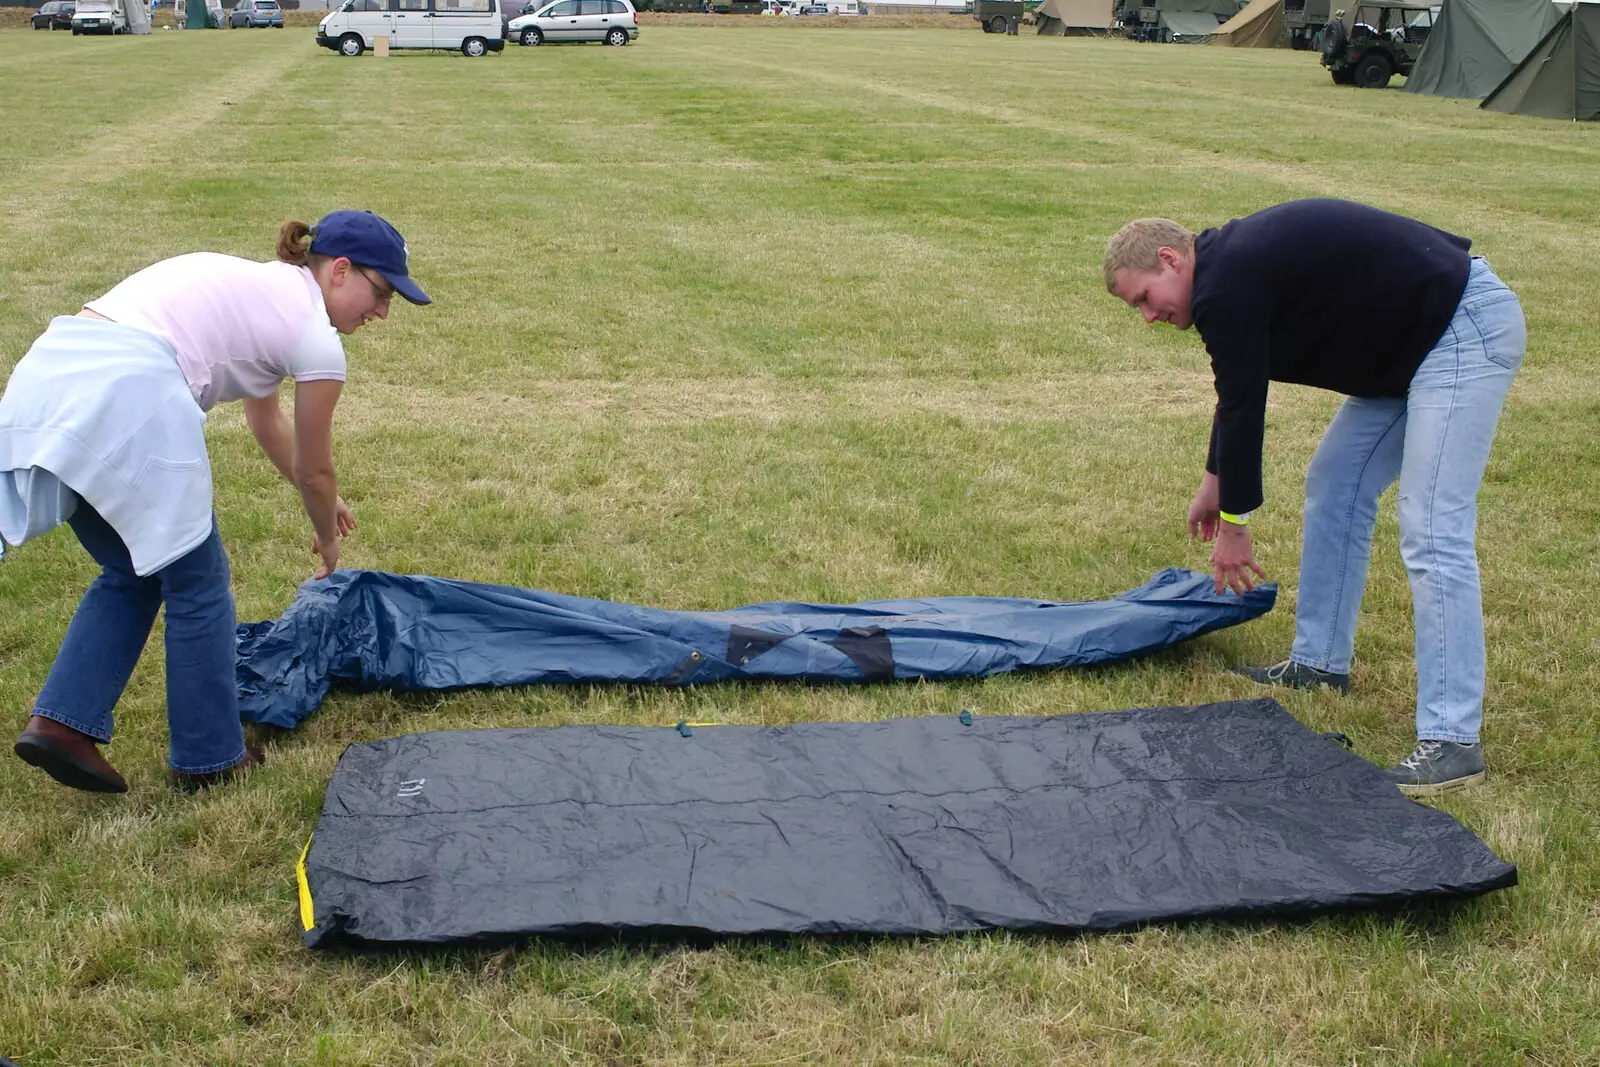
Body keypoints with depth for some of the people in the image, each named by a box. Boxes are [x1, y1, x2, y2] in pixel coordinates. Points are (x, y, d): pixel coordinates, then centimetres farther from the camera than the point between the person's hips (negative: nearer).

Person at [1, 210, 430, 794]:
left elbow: (269, 425, 44)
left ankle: (59, 721, 16)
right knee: (196, 580, 9)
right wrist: (327, 538, 37)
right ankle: (208, 757, 19)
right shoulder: (316, 335, 5)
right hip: (125, 393, -8)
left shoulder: (258, 287, 30)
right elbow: (315, 470, 17)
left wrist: (322, 500, 56)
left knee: (132, 574, 23)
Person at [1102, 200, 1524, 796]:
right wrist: (1215, 480, 37)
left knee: (1432, 534, -15)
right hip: (1415, 341, 11)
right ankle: (1320, 663, 27)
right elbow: (1238, 394, 27)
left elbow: (1242, 405, -12)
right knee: (1334, 486, 16)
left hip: (1465, 331, -11)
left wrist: (1233, 521, -1)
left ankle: (1451, 742, -14)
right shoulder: (1235, 261, 13)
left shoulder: (1224, 287, -18)